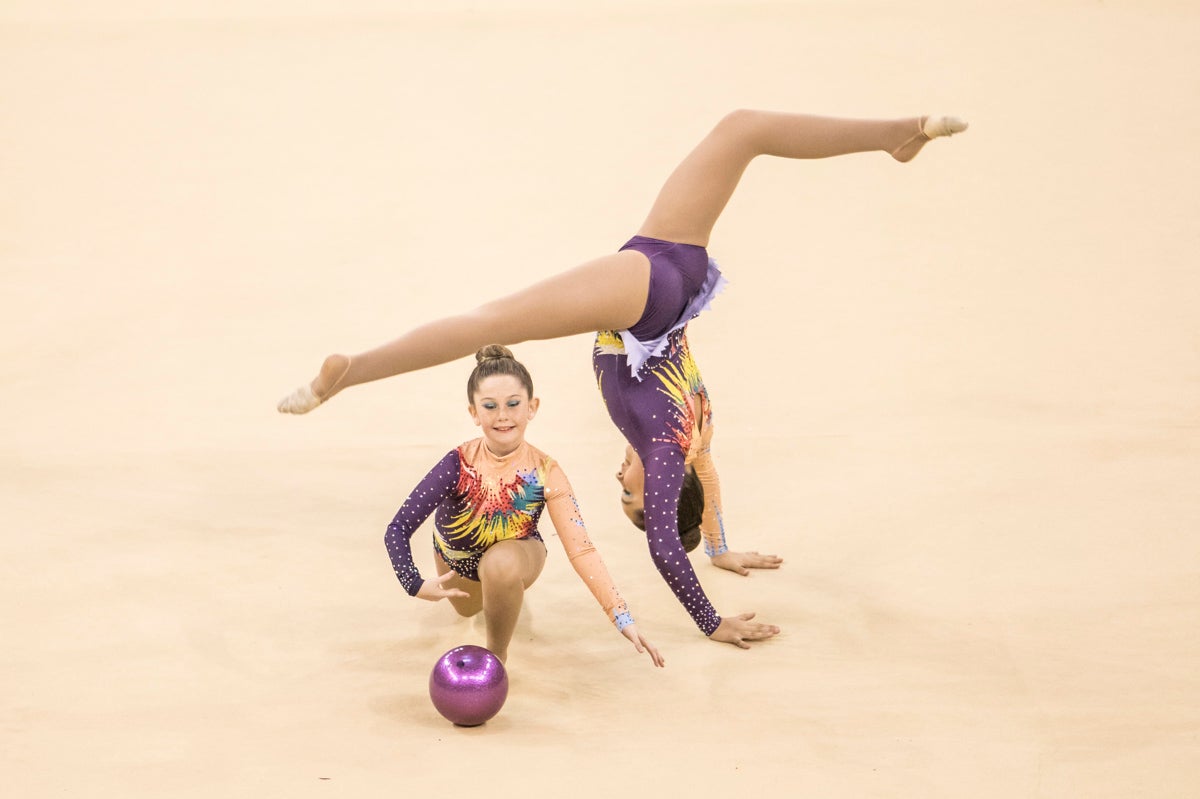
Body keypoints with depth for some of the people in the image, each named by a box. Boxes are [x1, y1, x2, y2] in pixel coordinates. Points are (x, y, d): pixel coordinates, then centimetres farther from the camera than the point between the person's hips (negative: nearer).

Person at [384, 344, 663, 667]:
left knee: (500, 565, -38)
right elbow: (398, 529, -34)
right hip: (456, 556, 2)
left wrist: (624, 620, -41)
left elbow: (581, 549, -33)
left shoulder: (545, 473, -31)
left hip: (515, 553, -2)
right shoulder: (459, 465, -33)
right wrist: (415, 585, -52)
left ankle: (497, 654, -11)